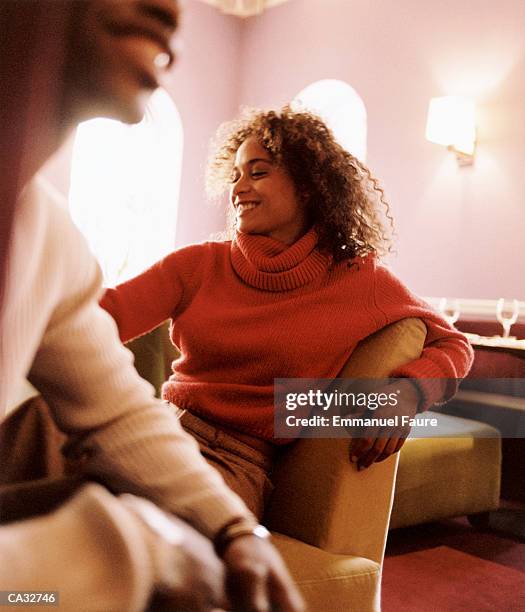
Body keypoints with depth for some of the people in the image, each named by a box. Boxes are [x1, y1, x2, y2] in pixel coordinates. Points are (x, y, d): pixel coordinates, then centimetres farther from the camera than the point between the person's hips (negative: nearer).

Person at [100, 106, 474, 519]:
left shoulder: (359, 280, 2)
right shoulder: (199, 265, 5)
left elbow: (452, 345, 11)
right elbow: (108, 312, -8)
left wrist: (408, 392, -10)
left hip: (242, 457, -2)